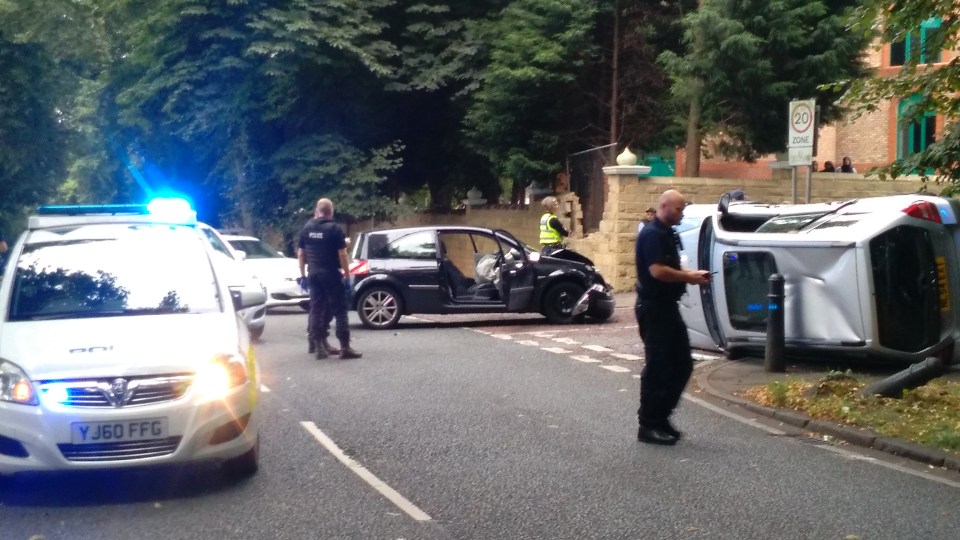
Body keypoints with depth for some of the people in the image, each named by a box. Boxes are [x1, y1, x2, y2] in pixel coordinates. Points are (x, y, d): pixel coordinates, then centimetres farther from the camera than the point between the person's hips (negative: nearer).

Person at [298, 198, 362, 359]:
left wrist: (303, 274, 18)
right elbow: (342, 254, -11)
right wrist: (347, 274, -5)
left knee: (316, 309, 10)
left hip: (314, 274, 5)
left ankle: (319, 346, 10)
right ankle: (345, 347, -6)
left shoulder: (306, 228, 6)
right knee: (339, 310, -2)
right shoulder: (334, 229, -9)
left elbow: (301, 253, 10)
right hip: (330, 274, -5)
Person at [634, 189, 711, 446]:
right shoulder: (651, 234, -15)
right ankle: (648, 426, 3)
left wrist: (691, 273, 7)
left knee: (682, 364, 11)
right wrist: (689, 278, -14)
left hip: (667, 306, 10)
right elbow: (658, 271, -24)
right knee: (658, 367, -5)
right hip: (653, 308, -10)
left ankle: (661, 417, 19)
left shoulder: (667, 233, 16)